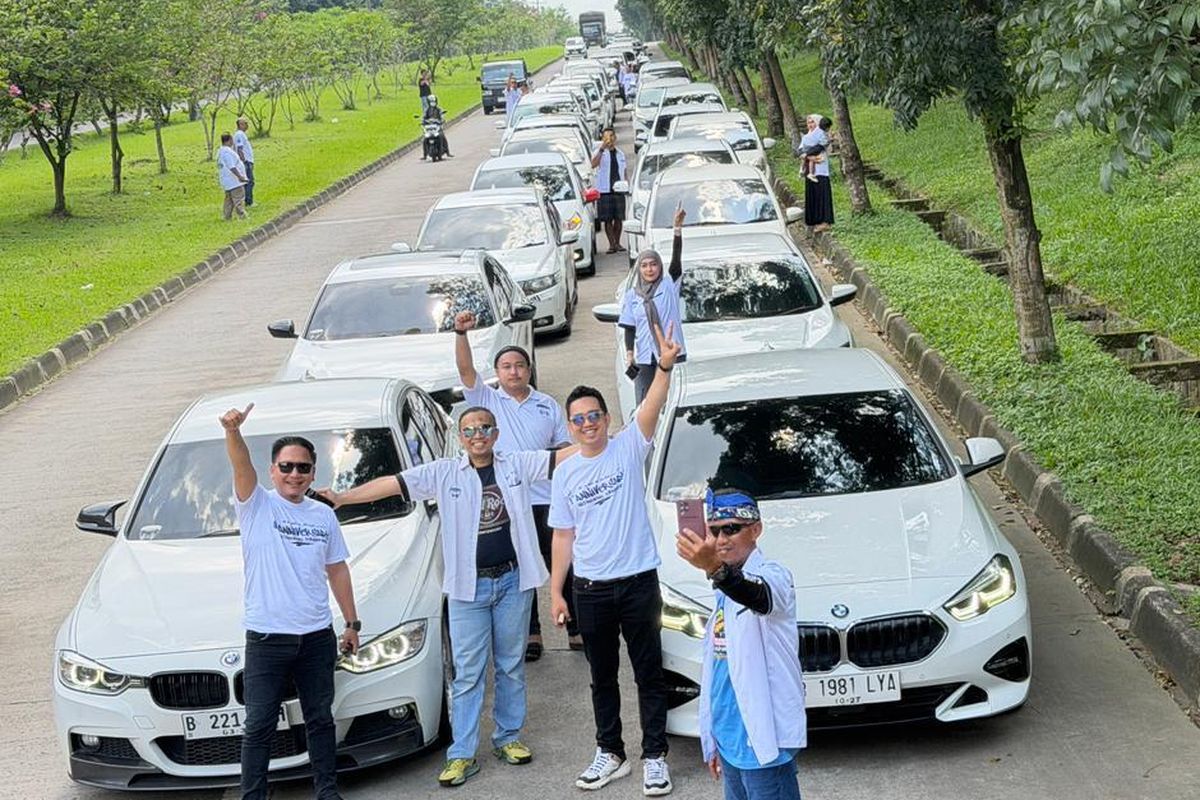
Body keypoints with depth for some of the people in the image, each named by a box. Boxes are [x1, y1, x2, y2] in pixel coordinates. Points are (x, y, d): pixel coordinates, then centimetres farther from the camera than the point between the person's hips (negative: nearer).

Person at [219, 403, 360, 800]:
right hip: (266, 636, -4)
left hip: (317, 635, 4)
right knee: (259, 726, 0)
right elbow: (241, 465, -23)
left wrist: (351, 623, 14)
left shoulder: (324, 515, 10)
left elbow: (337, 570, 15)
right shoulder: (257, 505, -3)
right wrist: (232, 432, -42)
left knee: (320, 719, 14)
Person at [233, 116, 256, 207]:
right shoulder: (239, 134, -13)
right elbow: (239, 150, -20)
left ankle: (249, 202, 14)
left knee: (249, 182, 11)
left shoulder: (242, 134, 18)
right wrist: (244, 162, -22)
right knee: (249, 182, -10)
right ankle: (249, 202, -9)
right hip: (246, 162, -10)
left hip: (248, 161, 10)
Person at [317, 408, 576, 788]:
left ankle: (507, 738, 25)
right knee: (467, 673, 0)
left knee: (511, 665, 11)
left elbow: (563, 456, 2)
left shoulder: (518, 464, 4)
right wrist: (343, 497, -9)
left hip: (513, 581, 1)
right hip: (469, 586, -1)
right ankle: (462, 754, 2)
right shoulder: (444, 473, 2)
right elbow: (391, 483, -3)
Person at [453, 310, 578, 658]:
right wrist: (461, 333, -25)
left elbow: (565, 446, 15)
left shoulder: (548, 405, 10)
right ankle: (531, 634, 16)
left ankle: (576, 630, 12)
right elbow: (465, 369, -11)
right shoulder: (487, 400, 4)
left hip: (547, 500, 1)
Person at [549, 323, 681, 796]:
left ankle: (654, 757, 13)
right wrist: (556, 591, 2)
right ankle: (610, 754, 26)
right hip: (590, 588, 3)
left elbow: (652, 407, -22)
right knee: (602, 677, 14)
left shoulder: (628, 449, -4)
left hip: (638, 581, -3)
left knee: (649, 673, 5)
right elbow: (563, 536, 7)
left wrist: (665, 367, -39)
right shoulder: (565, 473, 5)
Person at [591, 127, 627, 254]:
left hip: (619, 190, 4)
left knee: (619, 219, 3)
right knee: (608, 219, -2)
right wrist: (602, 148, -29)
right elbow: (594, 164, -22)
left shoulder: (620, 154, 15)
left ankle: (617, 243, 15)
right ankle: (611, 244, 4)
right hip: (605, 191, -4)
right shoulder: (600, 153, -1)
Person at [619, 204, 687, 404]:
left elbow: (676, 257, -8)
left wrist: (678, 227, -19)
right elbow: (629, 328, 10)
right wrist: (629, 354, -1)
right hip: (644, 358, 2)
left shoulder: (669, 286, 4)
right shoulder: (632, 295, 10)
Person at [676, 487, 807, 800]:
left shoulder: (772, 575, -13)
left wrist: (716, 568, -60)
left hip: (764, 739, -9)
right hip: (731, 738, 9)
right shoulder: (728, 588, 15)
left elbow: (760, 597, -40)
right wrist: (712, 739, 22)